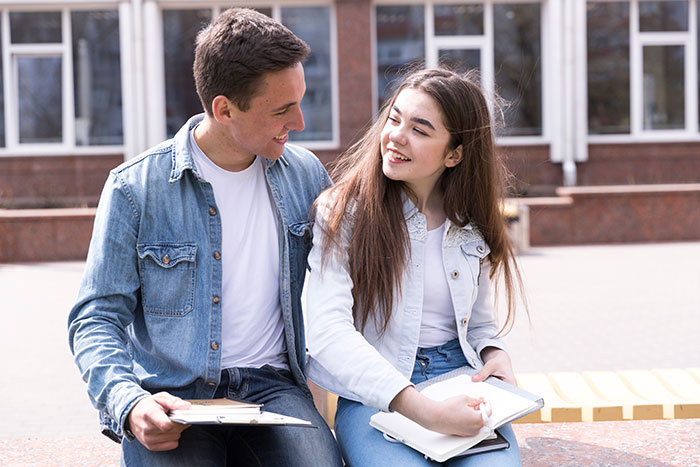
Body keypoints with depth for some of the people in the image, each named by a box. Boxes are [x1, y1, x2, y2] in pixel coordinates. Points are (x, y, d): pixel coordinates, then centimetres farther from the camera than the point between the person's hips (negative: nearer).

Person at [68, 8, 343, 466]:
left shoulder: (306, 174, 8)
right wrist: (129, 405, -22)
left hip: (270, 387, 2)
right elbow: (96, 319, -3)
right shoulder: (135, 188, -4)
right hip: (171, 397, -2)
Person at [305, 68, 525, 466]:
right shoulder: (342, 210, -5)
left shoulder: (473, 223, 9)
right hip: (371, 395, -3)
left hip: (460, 381, 3)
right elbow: (328, 329, -17)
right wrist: (422, 410, -27)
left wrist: (495, 353, -4)